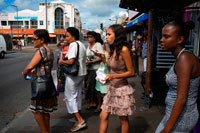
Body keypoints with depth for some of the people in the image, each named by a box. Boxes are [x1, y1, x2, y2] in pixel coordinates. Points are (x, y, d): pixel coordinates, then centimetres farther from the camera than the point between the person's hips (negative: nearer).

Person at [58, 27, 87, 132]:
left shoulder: (73, 44, -15)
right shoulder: (81, 45, 15)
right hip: (81, 73, 9)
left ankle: (80, 121, -4)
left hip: (73, 75, -9)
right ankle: (78, 117, 30)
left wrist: (62, 61, -7)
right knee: (78, 96, 18)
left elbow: (71, 61, -25)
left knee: (70, 97, -2)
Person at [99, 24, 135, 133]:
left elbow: (131, 72, -16)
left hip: (122, 89, -7)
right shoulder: (113, 50, 8)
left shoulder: (124, 49, -16)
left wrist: (113, 76, -23)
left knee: (123, 120, 11)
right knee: (103, 116, 10)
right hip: (112, 88, 8)